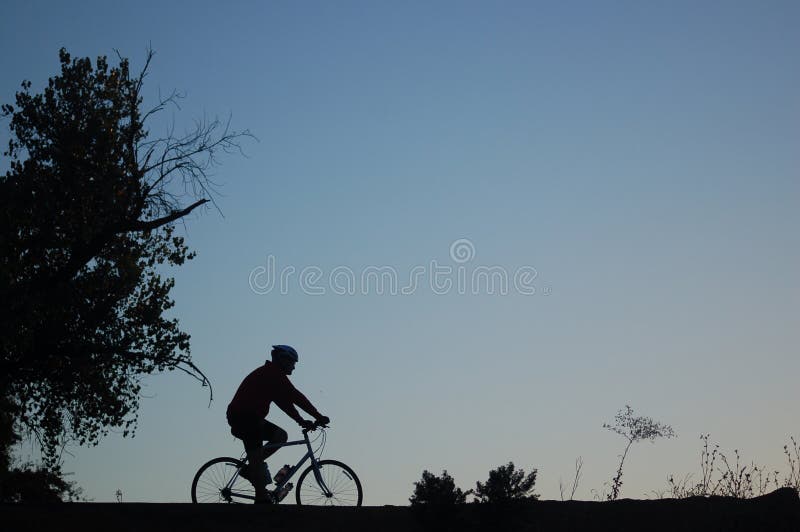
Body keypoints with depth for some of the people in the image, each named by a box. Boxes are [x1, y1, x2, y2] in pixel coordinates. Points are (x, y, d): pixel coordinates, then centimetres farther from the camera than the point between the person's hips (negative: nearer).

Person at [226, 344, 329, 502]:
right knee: (257, 459, -7)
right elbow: (295, 397, -16)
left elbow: (283, 400, 21)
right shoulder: (273, 373, -12)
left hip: (250, 418, 10)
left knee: (281, 436, 9)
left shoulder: (269, 373, 19)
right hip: (245, 418, -10)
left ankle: (251, 468, 8)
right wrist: (318, 416, -14)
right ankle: (262, 498, -4)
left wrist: (301, 421, 14)